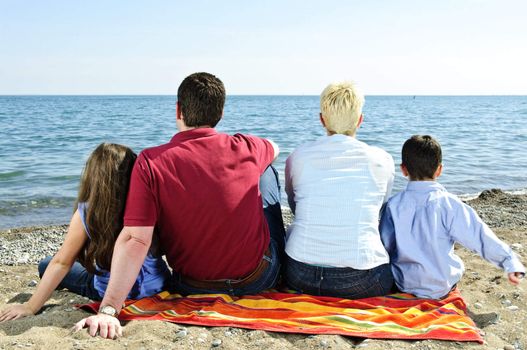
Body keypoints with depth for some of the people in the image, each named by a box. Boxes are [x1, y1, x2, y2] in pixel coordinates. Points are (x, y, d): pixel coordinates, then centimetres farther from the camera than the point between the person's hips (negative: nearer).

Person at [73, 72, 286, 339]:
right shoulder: (244, 149, -12)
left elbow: (135, 240, -28)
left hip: (193, 288, 0)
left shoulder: (151, 162, -20)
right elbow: (273, 148, 14)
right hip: (260, 279, 1)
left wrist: (109, 308, -28)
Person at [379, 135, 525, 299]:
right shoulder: (448, 204, -16)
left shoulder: (393, 205, -9)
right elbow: (480, 236, -14)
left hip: (404, 285, 1)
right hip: (442, 287, -1)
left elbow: (384, 246, -2)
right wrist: (511, 263, -7)